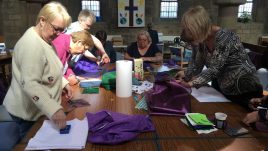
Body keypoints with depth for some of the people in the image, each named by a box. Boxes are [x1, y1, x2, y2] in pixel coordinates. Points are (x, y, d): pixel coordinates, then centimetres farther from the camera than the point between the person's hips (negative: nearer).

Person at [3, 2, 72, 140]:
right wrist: (54, 110, -41)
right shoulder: (32, 44, -25)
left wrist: (63, 82, 6)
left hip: (38, 109, 9)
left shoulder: (44, 39, 6)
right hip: (28, 112, -9)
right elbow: (30, 84, -33)